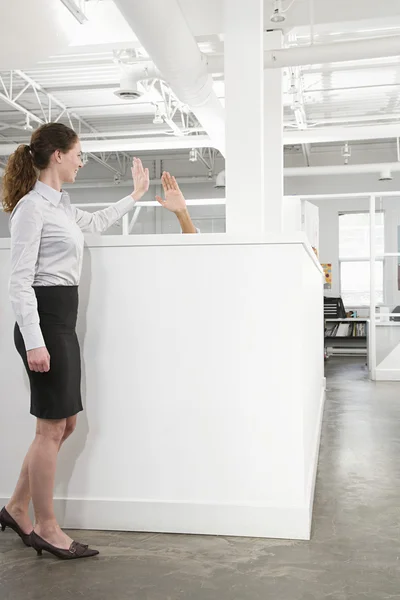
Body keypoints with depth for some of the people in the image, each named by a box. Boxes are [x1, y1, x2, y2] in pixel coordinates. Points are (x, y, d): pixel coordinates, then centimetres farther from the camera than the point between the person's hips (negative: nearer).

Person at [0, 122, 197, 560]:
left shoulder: (60, 204, 17)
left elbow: (95, 223, 39)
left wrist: (135, 195, 43)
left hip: (64, 319, 10)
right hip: (44, 318, -10)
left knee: (64, 423, 13)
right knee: (51, 427, -1)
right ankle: (46, 529, 13)